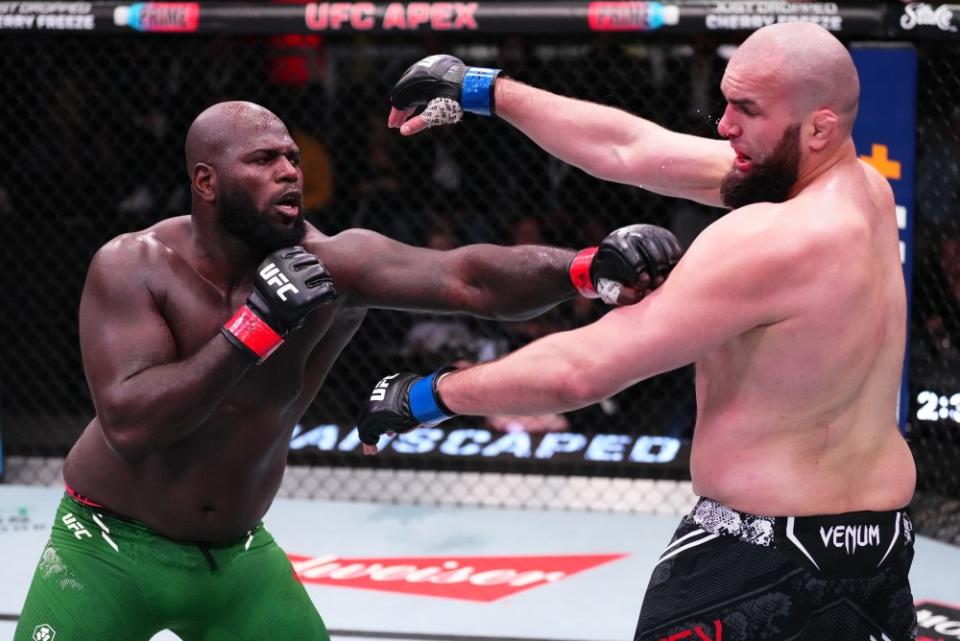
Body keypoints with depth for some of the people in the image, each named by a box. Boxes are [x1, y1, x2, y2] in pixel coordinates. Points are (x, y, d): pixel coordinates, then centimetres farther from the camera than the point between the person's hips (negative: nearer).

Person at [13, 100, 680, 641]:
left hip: (238, 554, 3)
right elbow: (130, 424, -30)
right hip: (109, 549, -3)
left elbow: (471, 278, -31)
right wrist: (257, 325, -33)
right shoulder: (134, 266, -18)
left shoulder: (330, 264, -16)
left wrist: (592, 266, -49)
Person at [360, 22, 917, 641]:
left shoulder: (773, 240, -24)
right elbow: (631, 150, 6)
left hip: (768, 560, -9)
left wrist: (427, 395, -11)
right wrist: (483, 90, 8)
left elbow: (582, 370, -22)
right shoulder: (864, 190, 1)